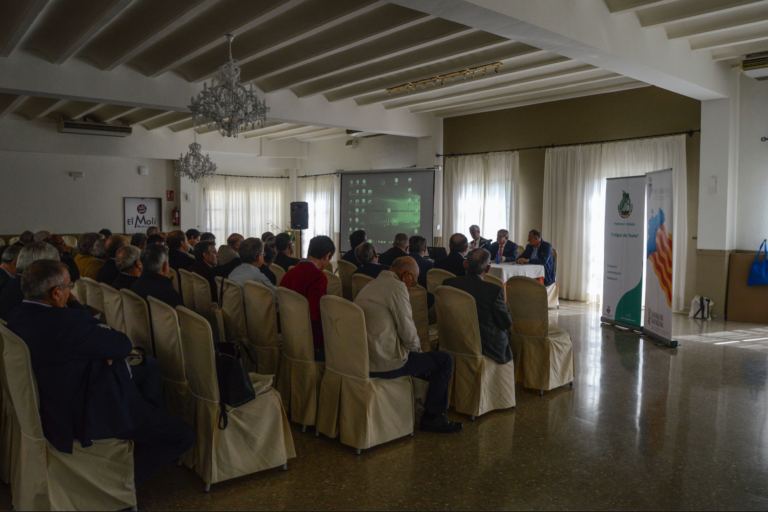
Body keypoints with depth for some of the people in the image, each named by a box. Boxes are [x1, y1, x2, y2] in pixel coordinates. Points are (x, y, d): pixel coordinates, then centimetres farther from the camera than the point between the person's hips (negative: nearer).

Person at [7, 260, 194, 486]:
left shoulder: (18, 317, -2)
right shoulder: (65, 322, -33)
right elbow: (123, 346, -23)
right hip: (89, 414, -11)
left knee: (150, 368, 26)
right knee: (184, 435, -8)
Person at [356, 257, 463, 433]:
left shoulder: (370, 285, 15)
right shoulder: (397, 287, -13)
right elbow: (408, 333, -15)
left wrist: (415, 350, 23)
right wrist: (417, 349, 6)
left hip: (360, 359, 10)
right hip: (385, 364, -10)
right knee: (444, 360, 4)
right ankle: (433, 417, 15)